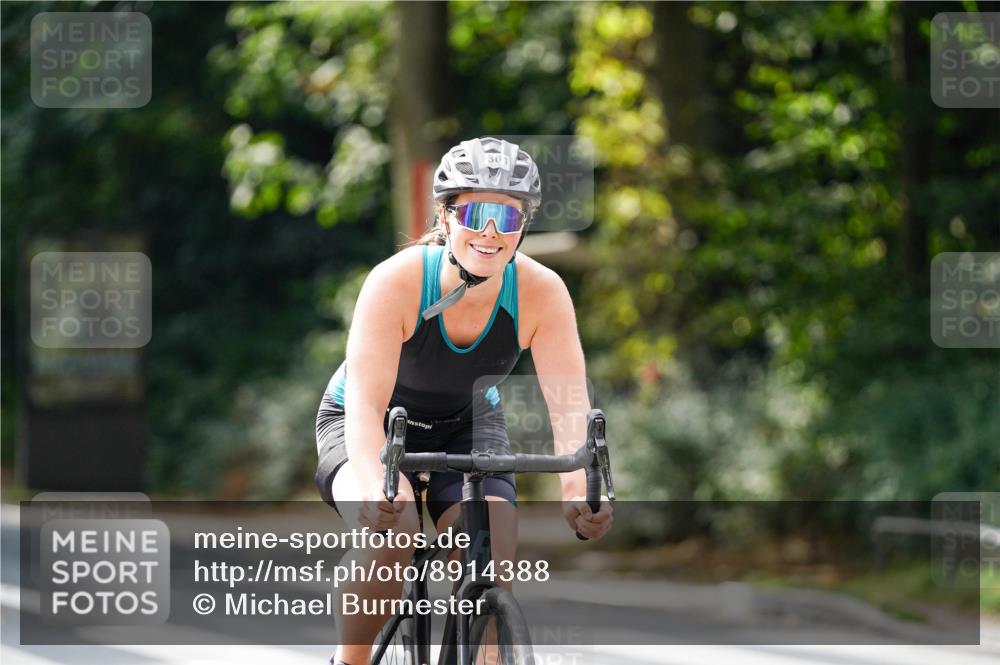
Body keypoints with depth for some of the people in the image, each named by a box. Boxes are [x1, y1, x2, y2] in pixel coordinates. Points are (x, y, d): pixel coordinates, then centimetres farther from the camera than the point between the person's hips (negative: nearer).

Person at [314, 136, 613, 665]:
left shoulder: (541, 292, -24)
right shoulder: (397, 281, -31)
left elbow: (569, 405, -29)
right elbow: (366, 405, -38)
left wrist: (578, 489, -49)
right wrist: (375, 489, -57)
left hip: (468, 427, 3)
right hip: (372, 427, -3)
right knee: (389, 534, -33)